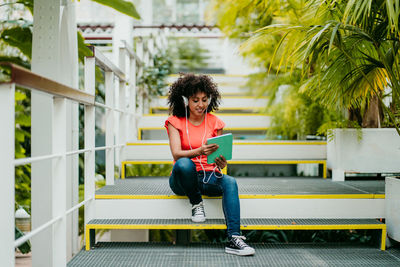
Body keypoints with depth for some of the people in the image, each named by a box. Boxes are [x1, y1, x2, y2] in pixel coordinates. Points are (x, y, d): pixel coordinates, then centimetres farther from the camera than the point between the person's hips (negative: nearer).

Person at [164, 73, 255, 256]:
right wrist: (199, 151, -36)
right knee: (183, 164, -38)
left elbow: (217, 153, 5)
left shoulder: (214, 122, 8)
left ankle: (234, 239, -40)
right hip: (182, 180, -2)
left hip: (208, 176, 2)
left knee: (230, 182, -31)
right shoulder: (175, 122, -1)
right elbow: (176, 153, -16)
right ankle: (196, 203, -11)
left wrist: (220, 162, -21)